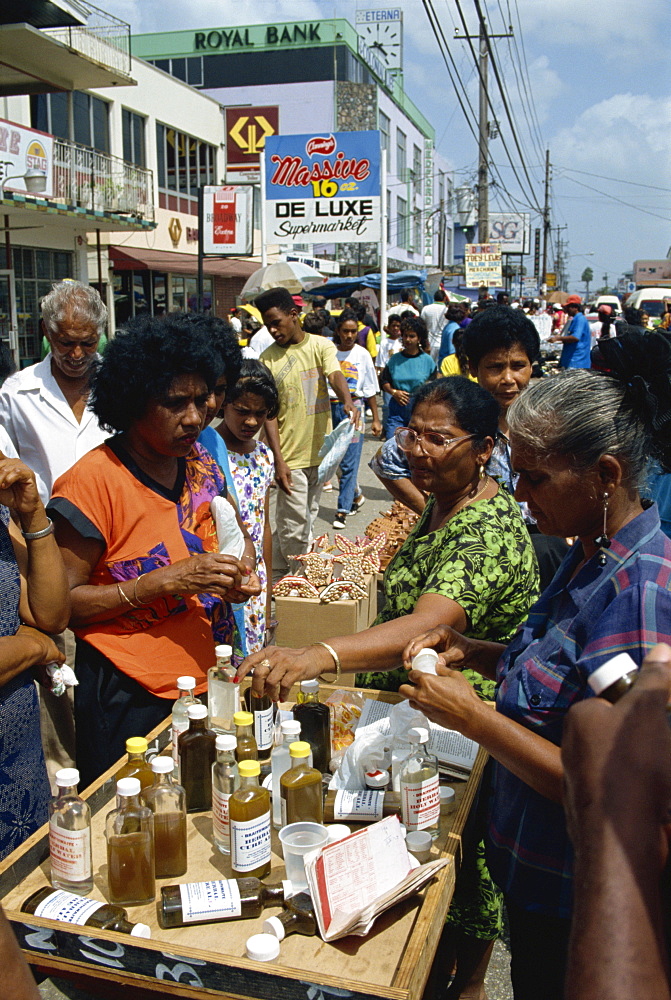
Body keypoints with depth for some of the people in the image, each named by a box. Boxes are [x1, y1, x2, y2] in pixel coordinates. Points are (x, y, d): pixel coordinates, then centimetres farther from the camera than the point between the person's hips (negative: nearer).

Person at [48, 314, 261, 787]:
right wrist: (164, 581, -24)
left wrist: (239, 572, -4)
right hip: (128, 696, -5)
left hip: (206, 676, 6)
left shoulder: (201, 464, 3)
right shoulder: (94, 480, -17)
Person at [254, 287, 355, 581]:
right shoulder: (268, 359, -3)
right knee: (295, 529, -1)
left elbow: (335, 375, -18)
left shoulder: (320, 346, 2)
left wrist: (347, 401, -41)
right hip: (291, 458, -3)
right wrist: (278, 460, -15)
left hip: (319, 451, 3)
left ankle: (277, 575, 33)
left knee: (296, 522, 16)